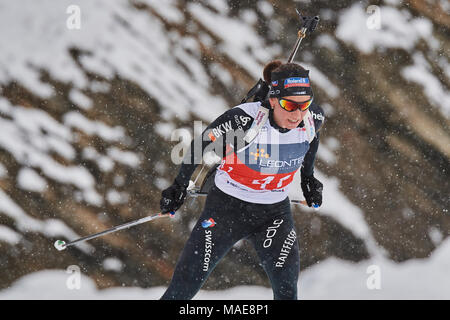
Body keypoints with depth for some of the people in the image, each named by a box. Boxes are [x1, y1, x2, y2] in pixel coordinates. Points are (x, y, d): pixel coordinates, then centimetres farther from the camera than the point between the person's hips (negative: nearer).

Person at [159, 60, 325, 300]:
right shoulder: (245, 119, -27)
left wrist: (308, 178, 20)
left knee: (286, 284, -16)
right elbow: (202, 143, -10)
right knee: (187, 281, 0)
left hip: (274, 210, 3)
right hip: (228, 204, -2)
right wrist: (180, 186, -3)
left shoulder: (313, 118, -14)